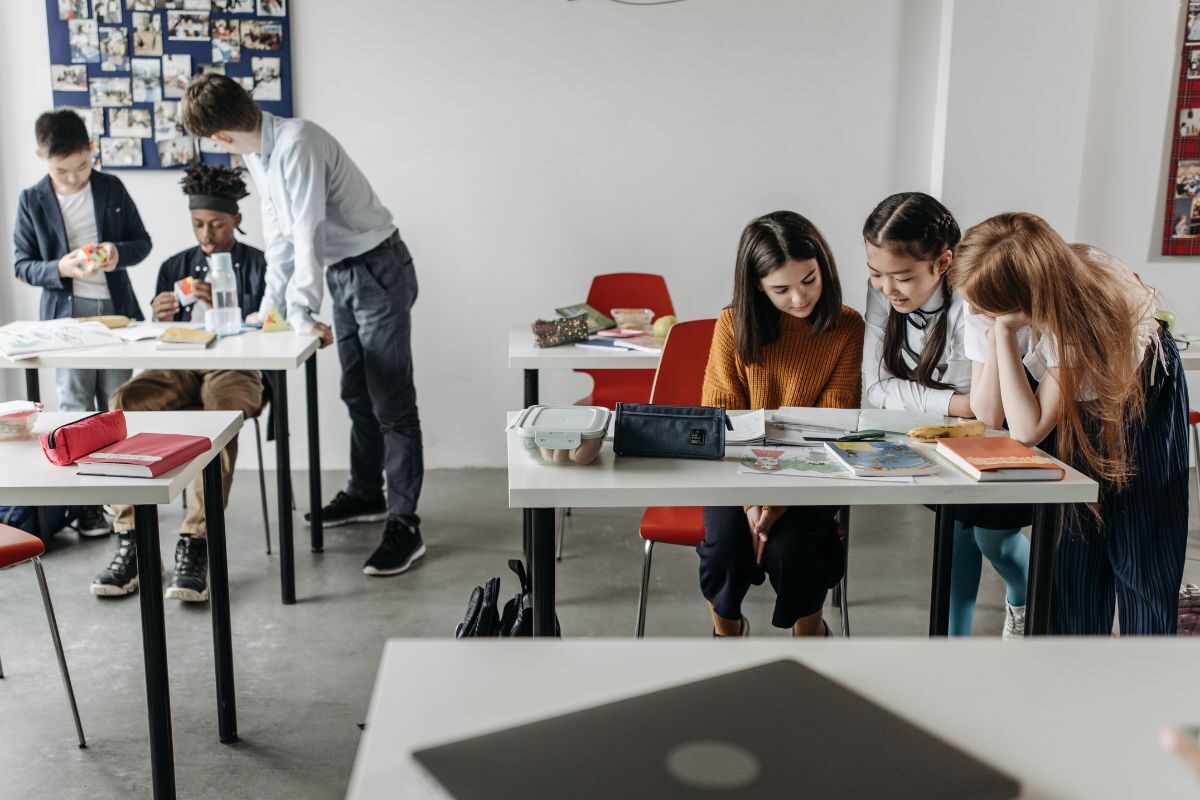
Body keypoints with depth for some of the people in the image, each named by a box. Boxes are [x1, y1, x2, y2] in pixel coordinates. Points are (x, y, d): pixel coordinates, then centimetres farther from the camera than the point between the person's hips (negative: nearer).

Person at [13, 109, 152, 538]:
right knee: (75, 408, 0)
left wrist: (119, 253, -15)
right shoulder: (32, 201, -1)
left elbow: (142, 242, 7)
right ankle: (87, 503, 7)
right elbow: (22, 264, 1)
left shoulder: (112, 188, 2)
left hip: (116, 308, 1)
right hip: (66, 313, -1)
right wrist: (59, 268, -18)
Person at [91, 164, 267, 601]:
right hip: (178, 368, 4)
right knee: (125, 402, -29)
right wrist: (159, 318, -7)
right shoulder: (175, 267, 19)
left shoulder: (259, 266, 9)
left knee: (222, 407, -39)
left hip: (234, 368, -3)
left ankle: (196, 543, -37)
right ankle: (129, 541, -25)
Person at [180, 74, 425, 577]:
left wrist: (301, 312, -25)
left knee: (391, 403, -8)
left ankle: (404, 525, -5)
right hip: (342, 273, 10)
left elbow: (307, 234, -27)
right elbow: (279, 232, 12)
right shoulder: (257, 154, 6)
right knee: (356, 396, 18)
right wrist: (270, 302, 11)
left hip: (377, 270, -9)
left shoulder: (296, 144, -24)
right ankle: (365, 495, 33)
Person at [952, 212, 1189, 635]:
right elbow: (988, 414, -24)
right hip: (1068, 405, 4)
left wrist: (1002, 329, -43)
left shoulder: (1085, 305, -39)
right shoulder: (991, 302, -26)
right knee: (1070, 550, 1)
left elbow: (1027, 430, -38)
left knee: (1142, 555, -3)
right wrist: (995, 329, -36)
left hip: (1142, 393, -3)